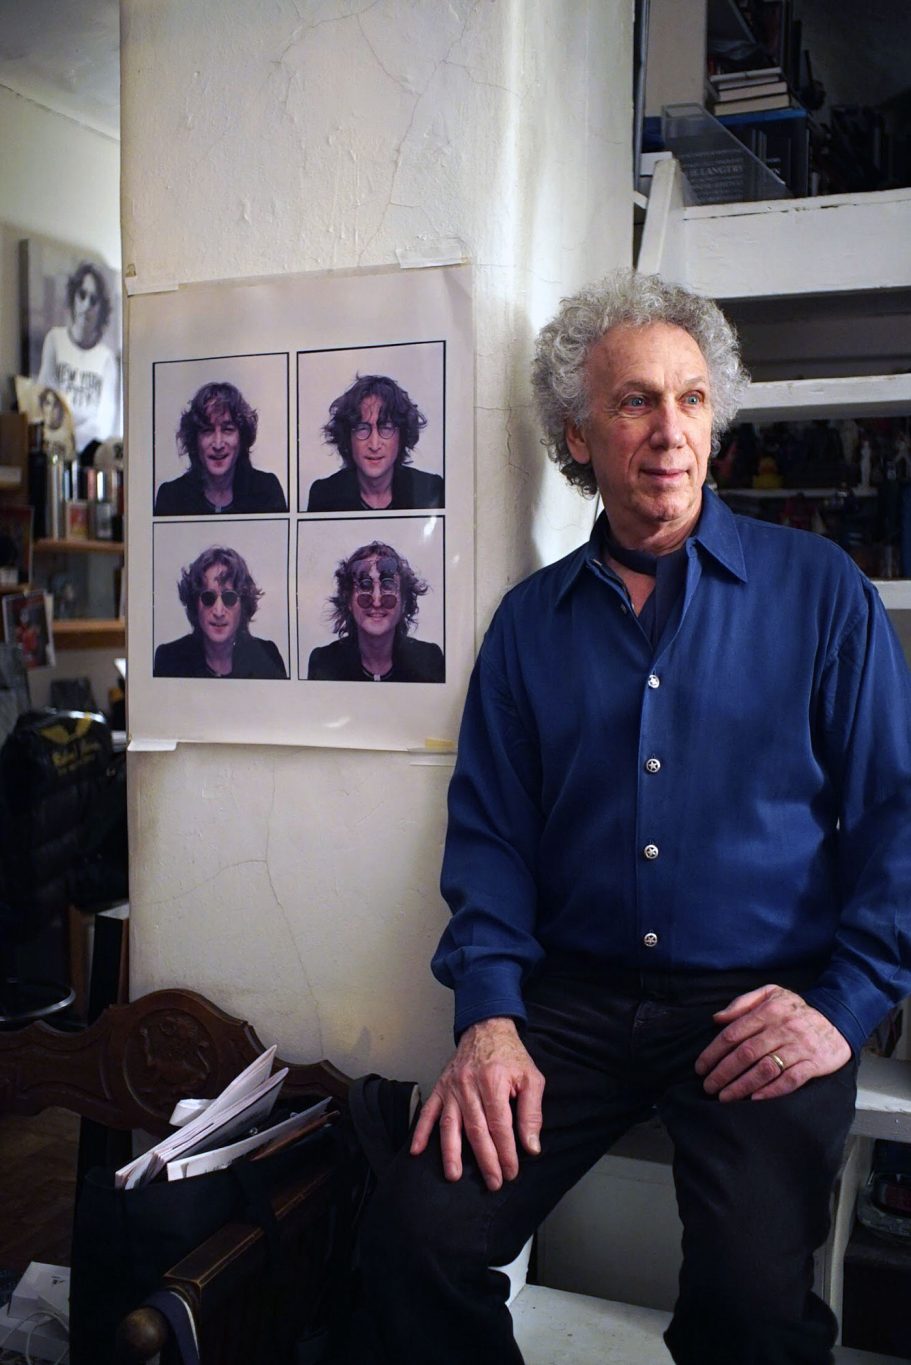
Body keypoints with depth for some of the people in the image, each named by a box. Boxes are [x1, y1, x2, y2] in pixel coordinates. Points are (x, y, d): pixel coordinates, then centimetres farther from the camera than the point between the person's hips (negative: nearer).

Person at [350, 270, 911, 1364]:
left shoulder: (819, 589, 3)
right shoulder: (531, 620, 11)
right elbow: (490, 833, 8)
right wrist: (490, 1013, -6)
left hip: (764, 1003, -2)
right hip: (575, 997, 2)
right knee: (414, 1231, -15)